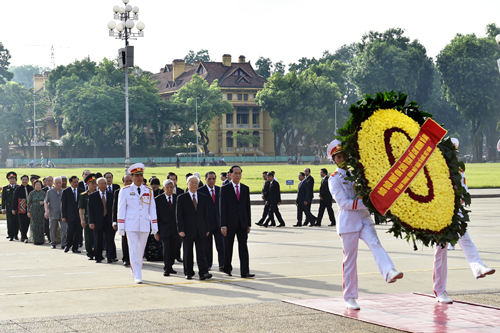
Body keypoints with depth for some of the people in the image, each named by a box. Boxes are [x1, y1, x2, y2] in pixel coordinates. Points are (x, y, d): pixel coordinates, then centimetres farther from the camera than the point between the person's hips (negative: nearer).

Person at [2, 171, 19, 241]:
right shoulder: (5, 188, 9)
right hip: (9, 208, 0)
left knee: (17, 222, 1)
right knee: (10, 222, -5)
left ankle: (16, 235, 14)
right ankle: (11, 236, 0)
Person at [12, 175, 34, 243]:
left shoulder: (31, 188, 6)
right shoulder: (18, 189, 0)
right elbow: (14, 199, 2)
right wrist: (13, 209, -1)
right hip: (21, 209, -3)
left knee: (27, 223, 7)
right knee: (23, 224, -6)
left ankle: (23, 236, 22)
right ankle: (25, 237, -2)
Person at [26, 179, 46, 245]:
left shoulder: (43, 193, 6)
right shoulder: (31, 193, 1)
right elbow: (29, 203, 2)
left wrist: (43, 202, -12)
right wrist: (29, 211, -3)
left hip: (41, 211, 2)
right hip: (34, 211, -2)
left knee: (41, 225, 1)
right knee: (35, 225, -4)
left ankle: (41, 240, 9)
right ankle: (36, 240, 0)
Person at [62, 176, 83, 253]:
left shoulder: (81, 191, 8)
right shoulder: (66, 191, 0)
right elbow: (63, 205, 0)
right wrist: (63, 216, -5)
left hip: (79, 215, 3)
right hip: (70, 215, -3)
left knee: (78, 232, 2)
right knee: (71, 231, -9)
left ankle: (75, 248, 11)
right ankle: (68, 245, 13)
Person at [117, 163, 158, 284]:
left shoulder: (148, 191, 8)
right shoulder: (125, 191, 1)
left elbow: (152, 209, 8)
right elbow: (121, 209, 1)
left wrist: (154, 226, 3)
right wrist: (120, 227, -4)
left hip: (145, 226, 3)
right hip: (131, 226, -3)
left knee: (141, 251, 8)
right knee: (133, 250, -7)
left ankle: (135, 271, 25)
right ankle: (137, 276, -6)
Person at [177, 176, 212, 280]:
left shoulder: (203, 198, 12)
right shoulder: (182, 198, 2)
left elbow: (206, 214, 13)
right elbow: (179, 215, -3)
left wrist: (207, 229, 7)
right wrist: (180, 229, -10)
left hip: (201, 230, 2)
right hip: (188, 230, -2)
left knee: (201, 252, -5)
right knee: (188, 253, 5)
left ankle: (203, 273, -10)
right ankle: (188, 273, 15)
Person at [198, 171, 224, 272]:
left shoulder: (219, 190, 9)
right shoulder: (200, 191, -2)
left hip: (219, 222, 2)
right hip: (207, 222, -2)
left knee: (221, 244, -6)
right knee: (207, 246, 7)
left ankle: (222, 265, -6)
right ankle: (208, 264, 19)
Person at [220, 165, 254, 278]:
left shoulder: (245, 188, 10)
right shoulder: (225, 189, -2)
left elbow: (247, 207, 11)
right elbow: (222, 208, -5)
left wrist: (249, 224, 8)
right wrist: (223, 225, -11)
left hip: (242, 223, 3)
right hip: (230, 223, -2)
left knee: (243, 247, -4)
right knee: (228, 248, 7)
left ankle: (245, 272, -8)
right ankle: (227, 269, 24)